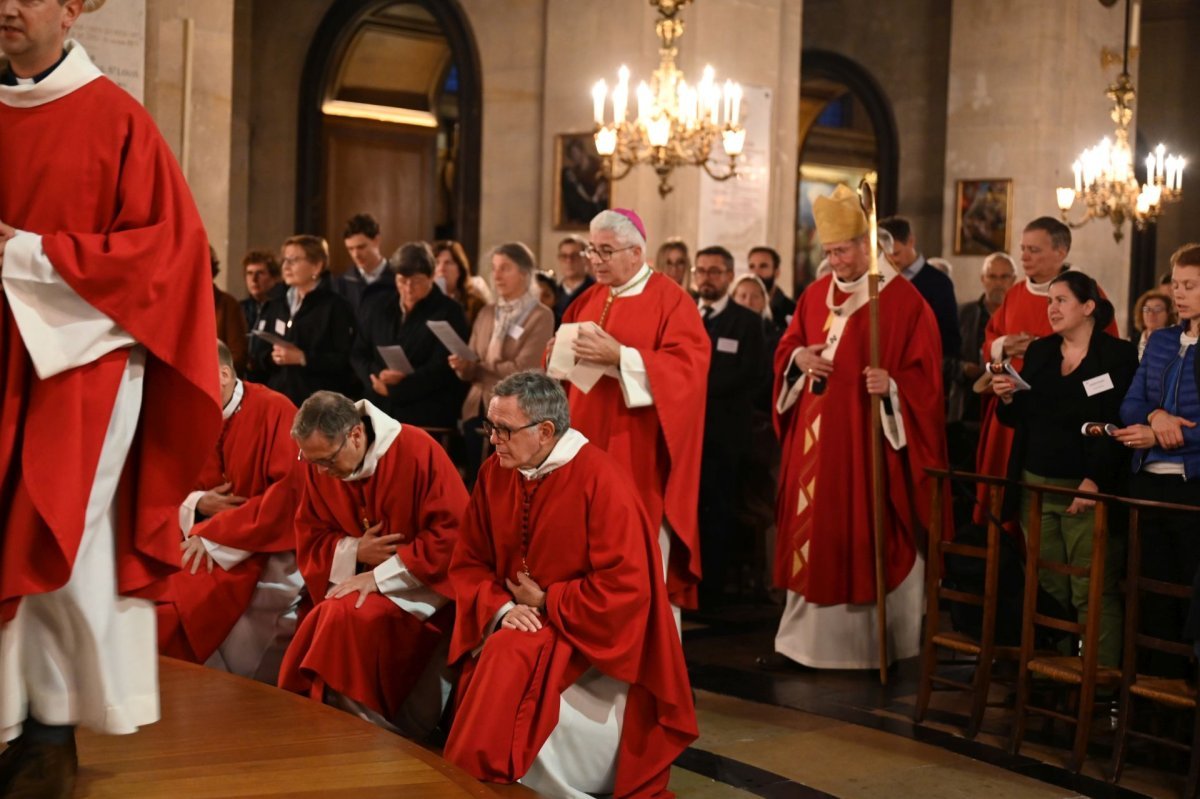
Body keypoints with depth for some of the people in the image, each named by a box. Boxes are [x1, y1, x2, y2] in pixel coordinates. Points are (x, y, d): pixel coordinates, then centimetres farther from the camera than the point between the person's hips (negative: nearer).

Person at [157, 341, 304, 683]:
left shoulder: (274, 410, -13)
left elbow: (290, 490, -21)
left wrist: (214, 536, -21)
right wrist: (196, 503, -13)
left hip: (265, 548, -6)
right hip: (200, 539, 7)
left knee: (178, 607, -27)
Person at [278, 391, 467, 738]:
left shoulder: (417, 452, -16)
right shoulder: (318, 468, 0)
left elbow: (453, 534, -19)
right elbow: (309, 541, 7)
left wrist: (381, 576, -20)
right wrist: (353, 552, -15)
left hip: (419, 586, -5)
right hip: (353, 580, 5)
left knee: (348, 620, -29)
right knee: (328, 623, -24)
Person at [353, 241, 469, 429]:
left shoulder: (449, 312, -1)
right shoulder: (383, 311, 16)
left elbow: (442, 368, -10)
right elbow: (360, 355, 14)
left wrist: (392, 390, -11)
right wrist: (379, 375, -9)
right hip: (382, 413, 4)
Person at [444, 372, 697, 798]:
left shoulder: (601, 479, -18)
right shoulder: (494, 473, 0)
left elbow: (624, 587, -21)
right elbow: (468, 563, 7)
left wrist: (545, 603, -13)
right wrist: (501, 609, -13)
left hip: (593, 639, -6)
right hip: (521, 627, 6)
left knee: (511, 661, -30)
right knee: (479, 673, -23)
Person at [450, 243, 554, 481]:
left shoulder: (541, 316, -5)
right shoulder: (486, 314, 14)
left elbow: (522, 370, -14)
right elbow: (473, 369, 12)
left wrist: (479, 368, -2)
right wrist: (462, 366, -11)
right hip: (476, 410, 6)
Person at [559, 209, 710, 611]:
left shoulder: (670, 300, -5)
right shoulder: (588, 300, 15)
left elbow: (688, 366, -15)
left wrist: (619, 357, -23)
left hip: (638, 454, -6)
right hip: (587, 444, 6)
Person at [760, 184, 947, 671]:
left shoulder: (902, 299, -6)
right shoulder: (815, 295, 12)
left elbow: (924, 374, -7)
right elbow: (786, 348, 18)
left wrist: (892, 385, -25)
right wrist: (799, 358, -3)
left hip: (869, 440, -5)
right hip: (815, 439, 5)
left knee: (867, 540, -1)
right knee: (811, 532, 7)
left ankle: (881, 643, 11)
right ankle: (802, 639, 13)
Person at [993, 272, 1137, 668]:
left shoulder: (1119, 355, -3)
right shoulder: (1038, 352, 14)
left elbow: (1122, 426, -11)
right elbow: (1016, 419, 18)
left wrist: (1095, 481, -20)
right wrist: (1007, 397, -3)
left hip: (1089, 491, -5)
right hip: (1036, 487, 5)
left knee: (1093, 594, -6)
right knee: (1047, 590, 5)